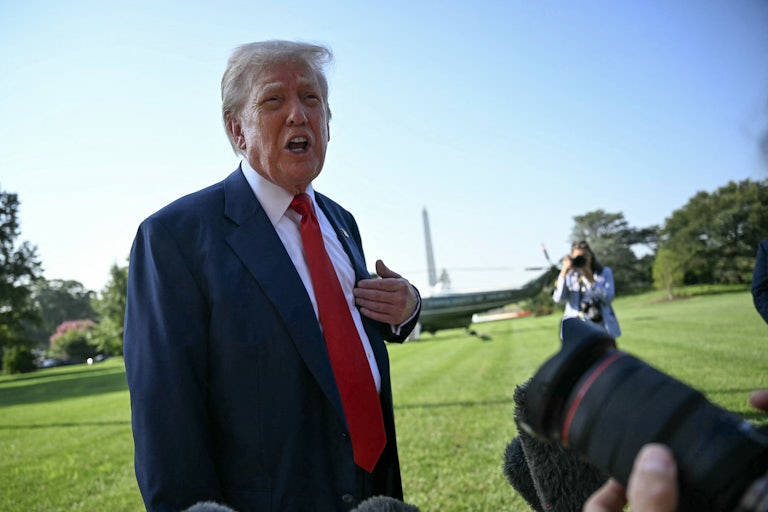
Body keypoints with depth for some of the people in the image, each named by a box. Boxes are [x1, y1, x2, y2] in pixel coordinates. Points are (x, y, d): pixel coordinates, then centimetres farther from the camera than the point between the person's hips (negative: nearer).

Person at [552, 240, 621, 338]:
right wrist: (563, 272, -13)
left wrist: (590, 279, -13)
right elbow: (558, 299, -9)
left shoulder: (604, 272, 9)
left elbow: (608, 298, -6)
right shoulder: (570, 275, 6)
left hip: (601, 325, 1)